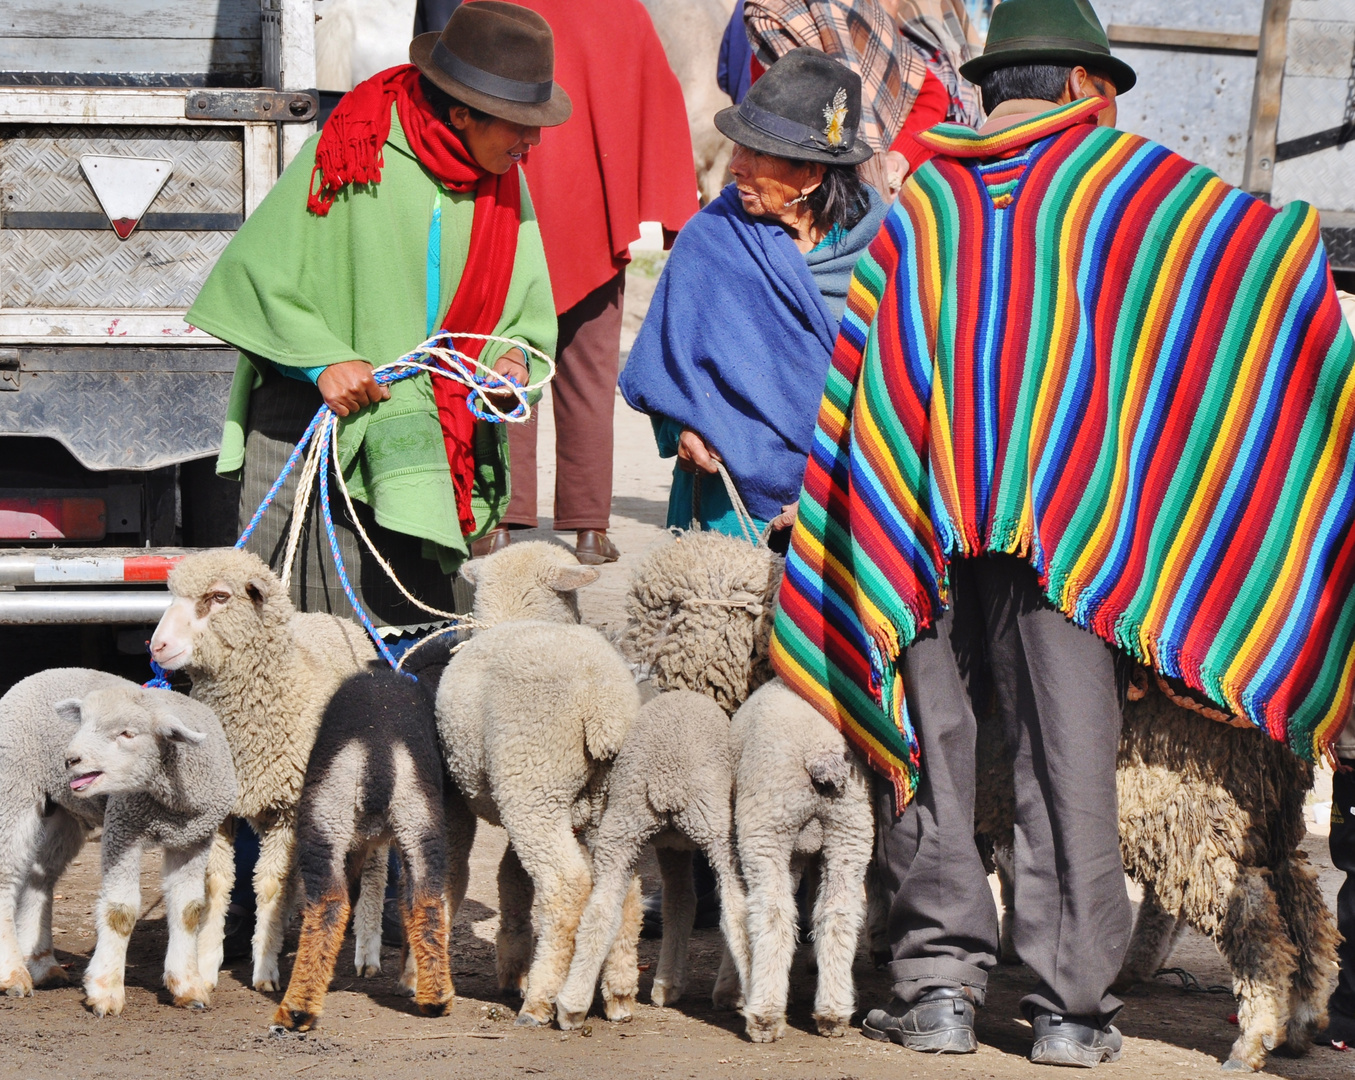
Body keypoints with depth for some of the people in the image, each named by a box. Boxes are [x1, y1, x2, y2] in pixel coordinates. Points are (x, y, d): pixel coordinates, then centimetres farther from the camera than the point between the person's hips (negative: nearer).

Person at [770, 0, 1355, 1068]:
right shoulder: (1121, 177, 6)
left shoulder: (916, 206, 16)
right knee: (1068, 755, 0)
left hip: (918, 521, 3)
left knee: (927, 743, 8)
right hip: (1066, 518, -3)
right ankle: (1071, 1002, -1)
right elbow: (1260, 240, -6)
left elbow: (850, 380, 13)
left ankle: (939, 978, 3)